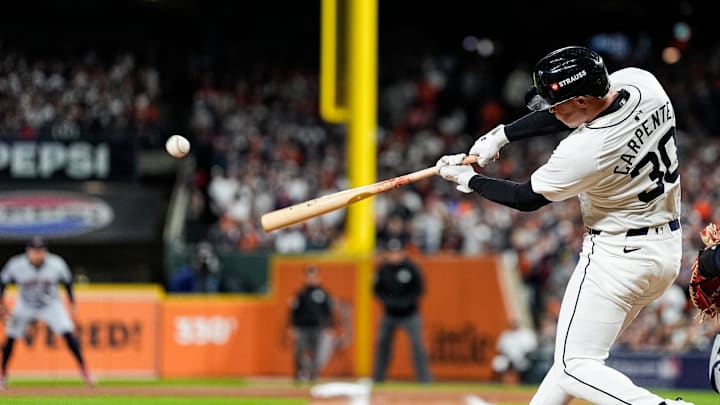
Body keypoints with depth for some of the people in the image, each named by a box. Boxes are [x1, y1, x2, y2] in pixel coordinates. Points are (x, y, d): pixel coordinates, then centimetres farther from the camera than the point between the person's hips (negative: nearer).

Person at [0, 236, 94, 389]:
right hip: (25, 306, 1)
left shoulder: (57, 264, -22)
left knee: (68, 334, -17)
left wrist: (72, 303, 1)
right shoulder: (16, 265, -23)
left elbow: (67, 281, -3)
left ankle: (83, 369, -6)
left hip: (51, 306, -1)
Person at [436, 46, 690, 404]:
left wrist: (468, 179, 4)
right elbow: (564, 116, 10)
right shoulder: (641, 82, -8)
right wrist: (501, 135, 5)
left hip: (618, 255, -9)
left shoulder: (585, 150, -28)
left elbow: (525, 199, -10)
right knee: (577, 353, 19)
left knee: (575, 367, -5)